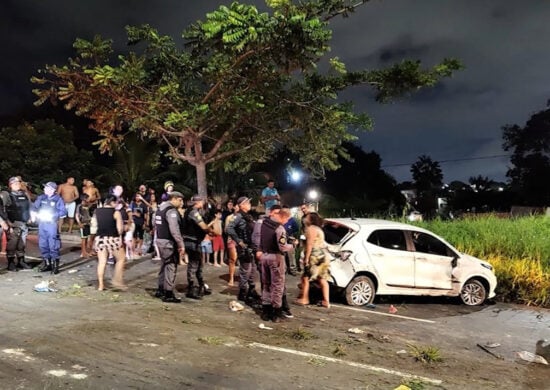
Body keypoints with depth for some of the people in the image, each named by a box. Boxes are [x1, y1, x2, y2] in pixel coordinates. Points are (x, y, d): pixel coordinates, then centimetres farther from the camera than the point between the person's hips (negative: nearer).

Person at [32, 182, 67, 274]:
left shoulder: (58, 199, -5)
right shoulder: (41, 198, 8)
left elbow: (63, 212, -9)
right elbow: (34, 207, 11)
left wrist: (52, 215, -14)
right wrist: (35, 214, -8)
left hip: (52, 224, -5)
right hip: (42, 224, 5)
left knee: (53, 245, -5)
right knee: (43, 245, 10)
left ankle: (55, 265, 2)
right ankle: (46, 263, 22)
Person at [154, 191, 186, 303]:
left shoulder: (160, 209, 13)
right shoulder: (171, 211, -18)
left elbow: (156, 226, 19)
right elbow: (174, 230, -25)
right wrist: (181, 244, -22)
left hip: (160, 240, 10)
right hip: (169, 242, -10)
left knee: (164, 265, 20)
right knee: (171, 267, -3)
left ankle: (160, 290, 28)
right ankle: (168, 295, 0)